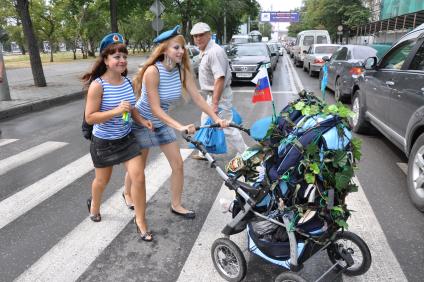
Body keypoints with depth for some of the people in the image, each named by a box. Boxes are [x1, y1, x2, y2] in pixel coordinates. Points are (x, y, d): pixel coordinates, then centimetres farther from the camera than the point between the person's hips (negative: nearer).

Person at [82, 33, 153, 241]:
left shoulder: (127, 81, -3)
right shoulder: (98, 85, -20)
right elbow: (90, 117, -21)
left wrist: (141, 120, -5)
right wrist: (116, 111, -31)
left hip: (126, 138, 4)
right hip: (103, 142, -3)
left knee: (138, 177, -6)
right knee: (102, 180, 17)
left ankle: (140, 220, 11)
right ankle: (94, 205, 52)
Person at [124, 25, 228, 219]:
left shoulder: (182, 70, -10)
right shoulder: (153, 71, -27)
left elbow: (197, 98, -11)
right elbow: (155, 109, -29)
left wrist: (216, 119, -21)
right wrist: (180, 127, -38)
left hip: (162, 123, 5)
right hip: (142, 123, -5)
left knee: (178, 164, 1)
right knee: (138, 167, 10)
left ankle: (176, 205, 17)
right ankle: (127, 193, 40)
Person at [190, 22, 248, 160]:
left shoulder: (214, 51, -21)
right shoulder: (204, 51, 11)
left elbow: (220, 78, -28)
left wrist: (215, 103, -29)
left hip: (219, 95, -11)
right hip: (211, 94, 11)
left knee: (226, 128, -7)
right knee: (206, 123, 20)